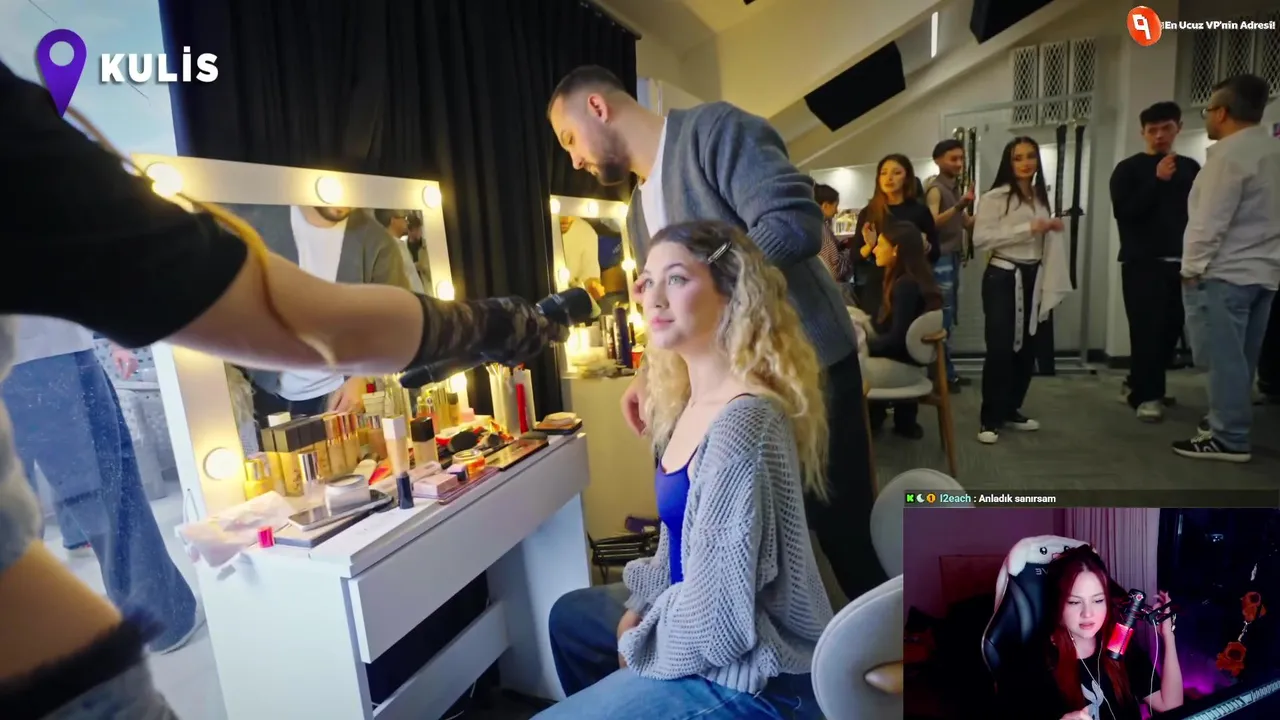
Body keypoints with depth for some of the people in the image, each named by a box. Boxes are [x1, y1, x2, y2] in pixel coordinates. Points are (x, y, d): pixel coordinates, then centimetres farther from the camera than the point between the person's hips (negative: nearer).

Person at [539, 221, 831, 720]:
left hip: (756, 677, -8)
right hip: (700, 630, 9)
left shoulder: (742, 422, -30)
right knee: (570, 616, 23)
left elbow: (717, 617, -28)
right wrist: (642, 604, 1)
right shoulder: (691, 399, -1)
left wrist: (637, 643, -12)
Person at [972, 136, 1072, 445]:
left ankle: (1011, 411, 24)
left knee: (1027, 348, 10)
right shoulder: (995, 197, -8)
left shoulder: (1041, 197, 14)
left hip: (1032, 278, 7)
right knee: (1000, 349, -9)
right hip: (1003, 277, -7)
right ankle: (990, 419, 1)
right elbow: (980, 238, -21)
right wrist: (1029, 228, -19)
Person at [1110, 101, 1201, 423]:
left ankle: (1136, 385, 21)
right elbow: (1123, 211, -10)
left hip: (1179, 262, 4)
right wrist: (1157, 180, -16)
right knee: (1147, 330, -9)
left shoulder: (1190, 168, 15)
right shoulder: (1128, 169, 2)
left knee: (1171, 329, 5)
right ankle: (1147, 395, 1)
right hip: (1141, 263, -4)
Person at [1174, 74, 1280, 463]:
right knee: (1240, 358, 13)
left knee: (1224, 358, -5)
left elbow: (1211, 220, -18)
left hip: (1223, 272, -9)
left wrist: (1193, 267, -12)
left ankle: (1228, 439, -1)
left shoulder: (1229, 153, -14)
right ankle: (1229, 427, 21)